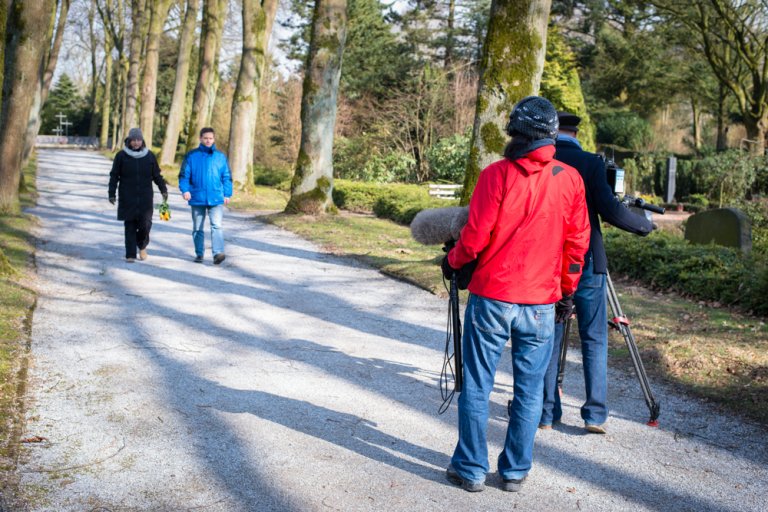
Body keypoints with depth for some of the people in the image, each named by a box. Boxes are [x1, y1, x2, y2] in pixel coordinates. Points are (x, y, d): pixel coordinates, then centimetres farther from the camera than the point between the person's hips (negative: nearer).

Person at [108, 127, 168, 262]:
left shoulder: (149, 156, 6)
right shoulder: (121, 156, 2)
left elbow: (157, 175, 11)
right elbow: (114, 176, 4)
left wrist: (163, 189, 1)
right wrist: (112, 193, -2)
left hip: (145, 198, 1)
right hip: (127, 199, -1)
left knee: (145, 224, -7)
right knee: (130, 226, 0)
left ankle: (142, 246, 22)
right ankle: (130, 255, 7)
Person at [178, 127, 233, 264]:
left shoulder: (220, 156, 6)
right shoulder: (191, 156, 2)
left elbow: (227, 177, 9)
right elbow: (184, 174, 1)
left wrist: (227, 194, 4)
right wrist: (185, 189, -12)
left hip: (216, 198, -1)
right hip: (197, 198, 1)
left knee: (216, 226, -15)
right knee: (197, 228, 10)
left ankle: (218, 253, -21)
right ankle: (199, 254, 21)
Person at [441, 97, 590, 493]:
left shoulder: (497, 174, -10)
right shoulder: (570, 179, 0)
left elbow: (476, 236, -11)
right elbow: (577, 243, 5)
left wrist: (452, 262, 9)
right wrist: (567, 290, 16)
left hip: (492, 298, -2)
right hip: (541, 304, 3)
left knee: (477, 388, 8)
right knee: (529, 392, 12)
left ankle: (471, 469, 16)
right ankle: (515, 472, 21)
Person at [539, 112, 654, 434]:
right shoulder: (591, 163, -6)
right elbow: (610, 210, -13)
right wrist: (645, 225, 2)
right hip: (586, 263, -2)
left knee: (548, 339, 11)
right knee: (594, 340, 8)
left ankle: (547, 412, 15)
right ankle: (595, 414, 8)